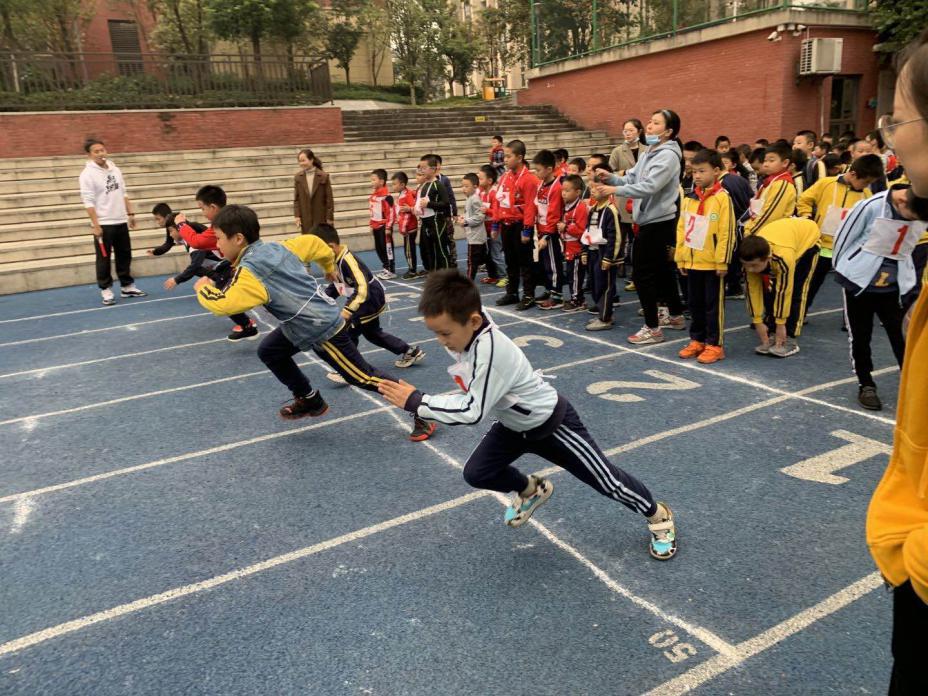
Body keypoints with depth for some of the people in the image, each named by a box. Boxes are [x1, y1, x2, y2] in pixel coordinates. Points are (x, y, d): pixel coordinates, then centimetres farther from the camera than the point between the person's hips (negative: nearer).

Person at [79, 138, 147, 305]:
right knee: (104, 258, 1)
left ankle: (127, 287, 22)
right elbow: (88, 202, -15)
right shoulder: (88, 174, -11)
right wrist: (95, 224, -19)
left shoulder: (114, 169, 10)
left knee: (125, 255, 12)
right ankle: (106, 290, 9)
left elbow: (124, 194, 16)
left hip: (121, 221, 6)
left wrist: (130, 213, 11)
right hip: (103, 224, -6)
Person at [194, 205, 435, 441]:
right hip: (322, 319, 9)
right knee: (269, 352, 17)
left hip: (323, 330, -9)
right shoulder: (276, 247, 3)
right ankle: (310, 401, 30)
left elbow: (223, 304, -29)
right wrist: (329, 266, 32)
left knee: (362, 377, -1)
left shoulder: (249, 270, -21)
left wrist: (203, 288, -6)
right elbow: (313, 242, 14)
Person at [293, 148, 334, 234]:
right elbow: (296, 198, 5)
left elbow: (329, 198, -4)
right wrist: (297, 215, -3)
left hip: (321, 217, -2)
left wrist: (330, 217, -7)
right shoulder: (298, 177, 3)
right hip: (305, 218, 2)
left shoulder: (324, 176, -5)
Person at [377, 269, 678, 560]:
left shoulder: (490, 350, -40)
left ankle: (659, 517, 30)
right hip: (514, 423, 8)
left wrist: (415, 401, -33)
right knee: (476, 473, 1)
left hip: (550, 421, -8)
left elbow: (472, 412, -37)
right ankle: (531, 491, 31)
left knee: (605, 480, 2)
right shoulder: (466, 330, -14)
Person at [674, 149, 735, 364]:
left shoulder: (722, 198, -10)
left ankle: (714, 345, 11)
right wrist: (680, 256, 9)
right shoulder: (689, 198, 9)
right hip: (691, 262, 6)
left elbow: (727, 232, -12)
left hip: (712, 263, -6)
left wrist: (723, 261, -14)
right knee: (695, 304, 14)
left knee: (714, 305, 3)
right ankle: (697, 340, 27)